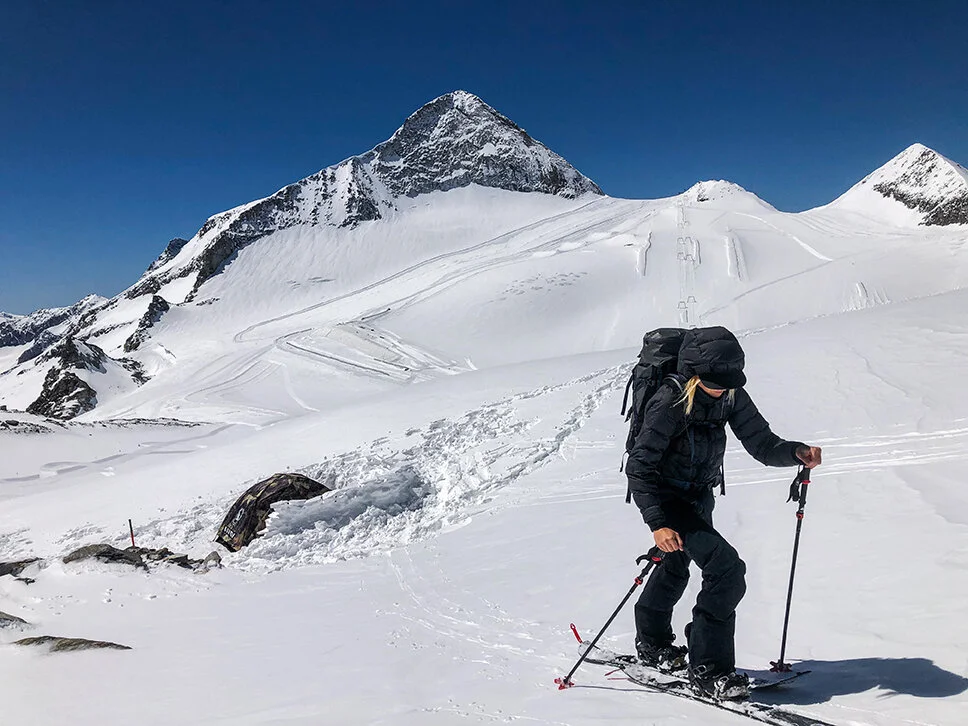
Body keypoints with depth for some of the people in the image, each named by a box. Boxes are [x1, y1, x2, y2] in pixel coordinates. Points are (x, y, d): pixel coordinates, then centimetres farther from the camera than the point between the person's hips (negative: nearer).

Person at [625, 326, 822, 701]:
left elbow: (762, 444, -7)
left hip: (699, 495, 8)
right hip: (666, 496, -8)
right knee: (727, 569, -21)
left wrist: (796, 452, -28)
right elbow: (639, 466, -28)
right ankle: (708, 670, -8)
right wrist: (657, 523, -36)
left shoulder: (731, 395, -11)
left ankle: (652, 643, 52)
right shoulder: (670, 401, -29)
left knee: (678, 564, 26)